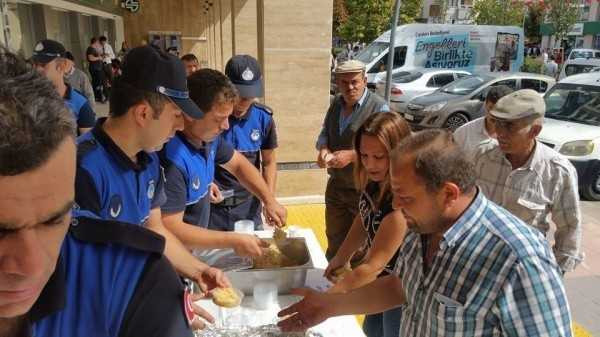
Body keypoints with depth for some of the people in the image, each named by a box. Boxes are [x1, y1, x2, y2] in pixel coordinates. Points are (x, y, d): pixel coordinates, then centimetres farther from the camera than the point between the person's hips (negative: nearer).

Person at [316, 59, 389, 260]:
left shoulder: (379, 107, -16)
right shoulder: (336, 103, 5)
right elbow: (324, 134, 12)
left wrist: (351, 155, -29)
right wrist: (323, 150, -10)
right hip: (336, 185, 7)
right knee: (334, 240, 23)